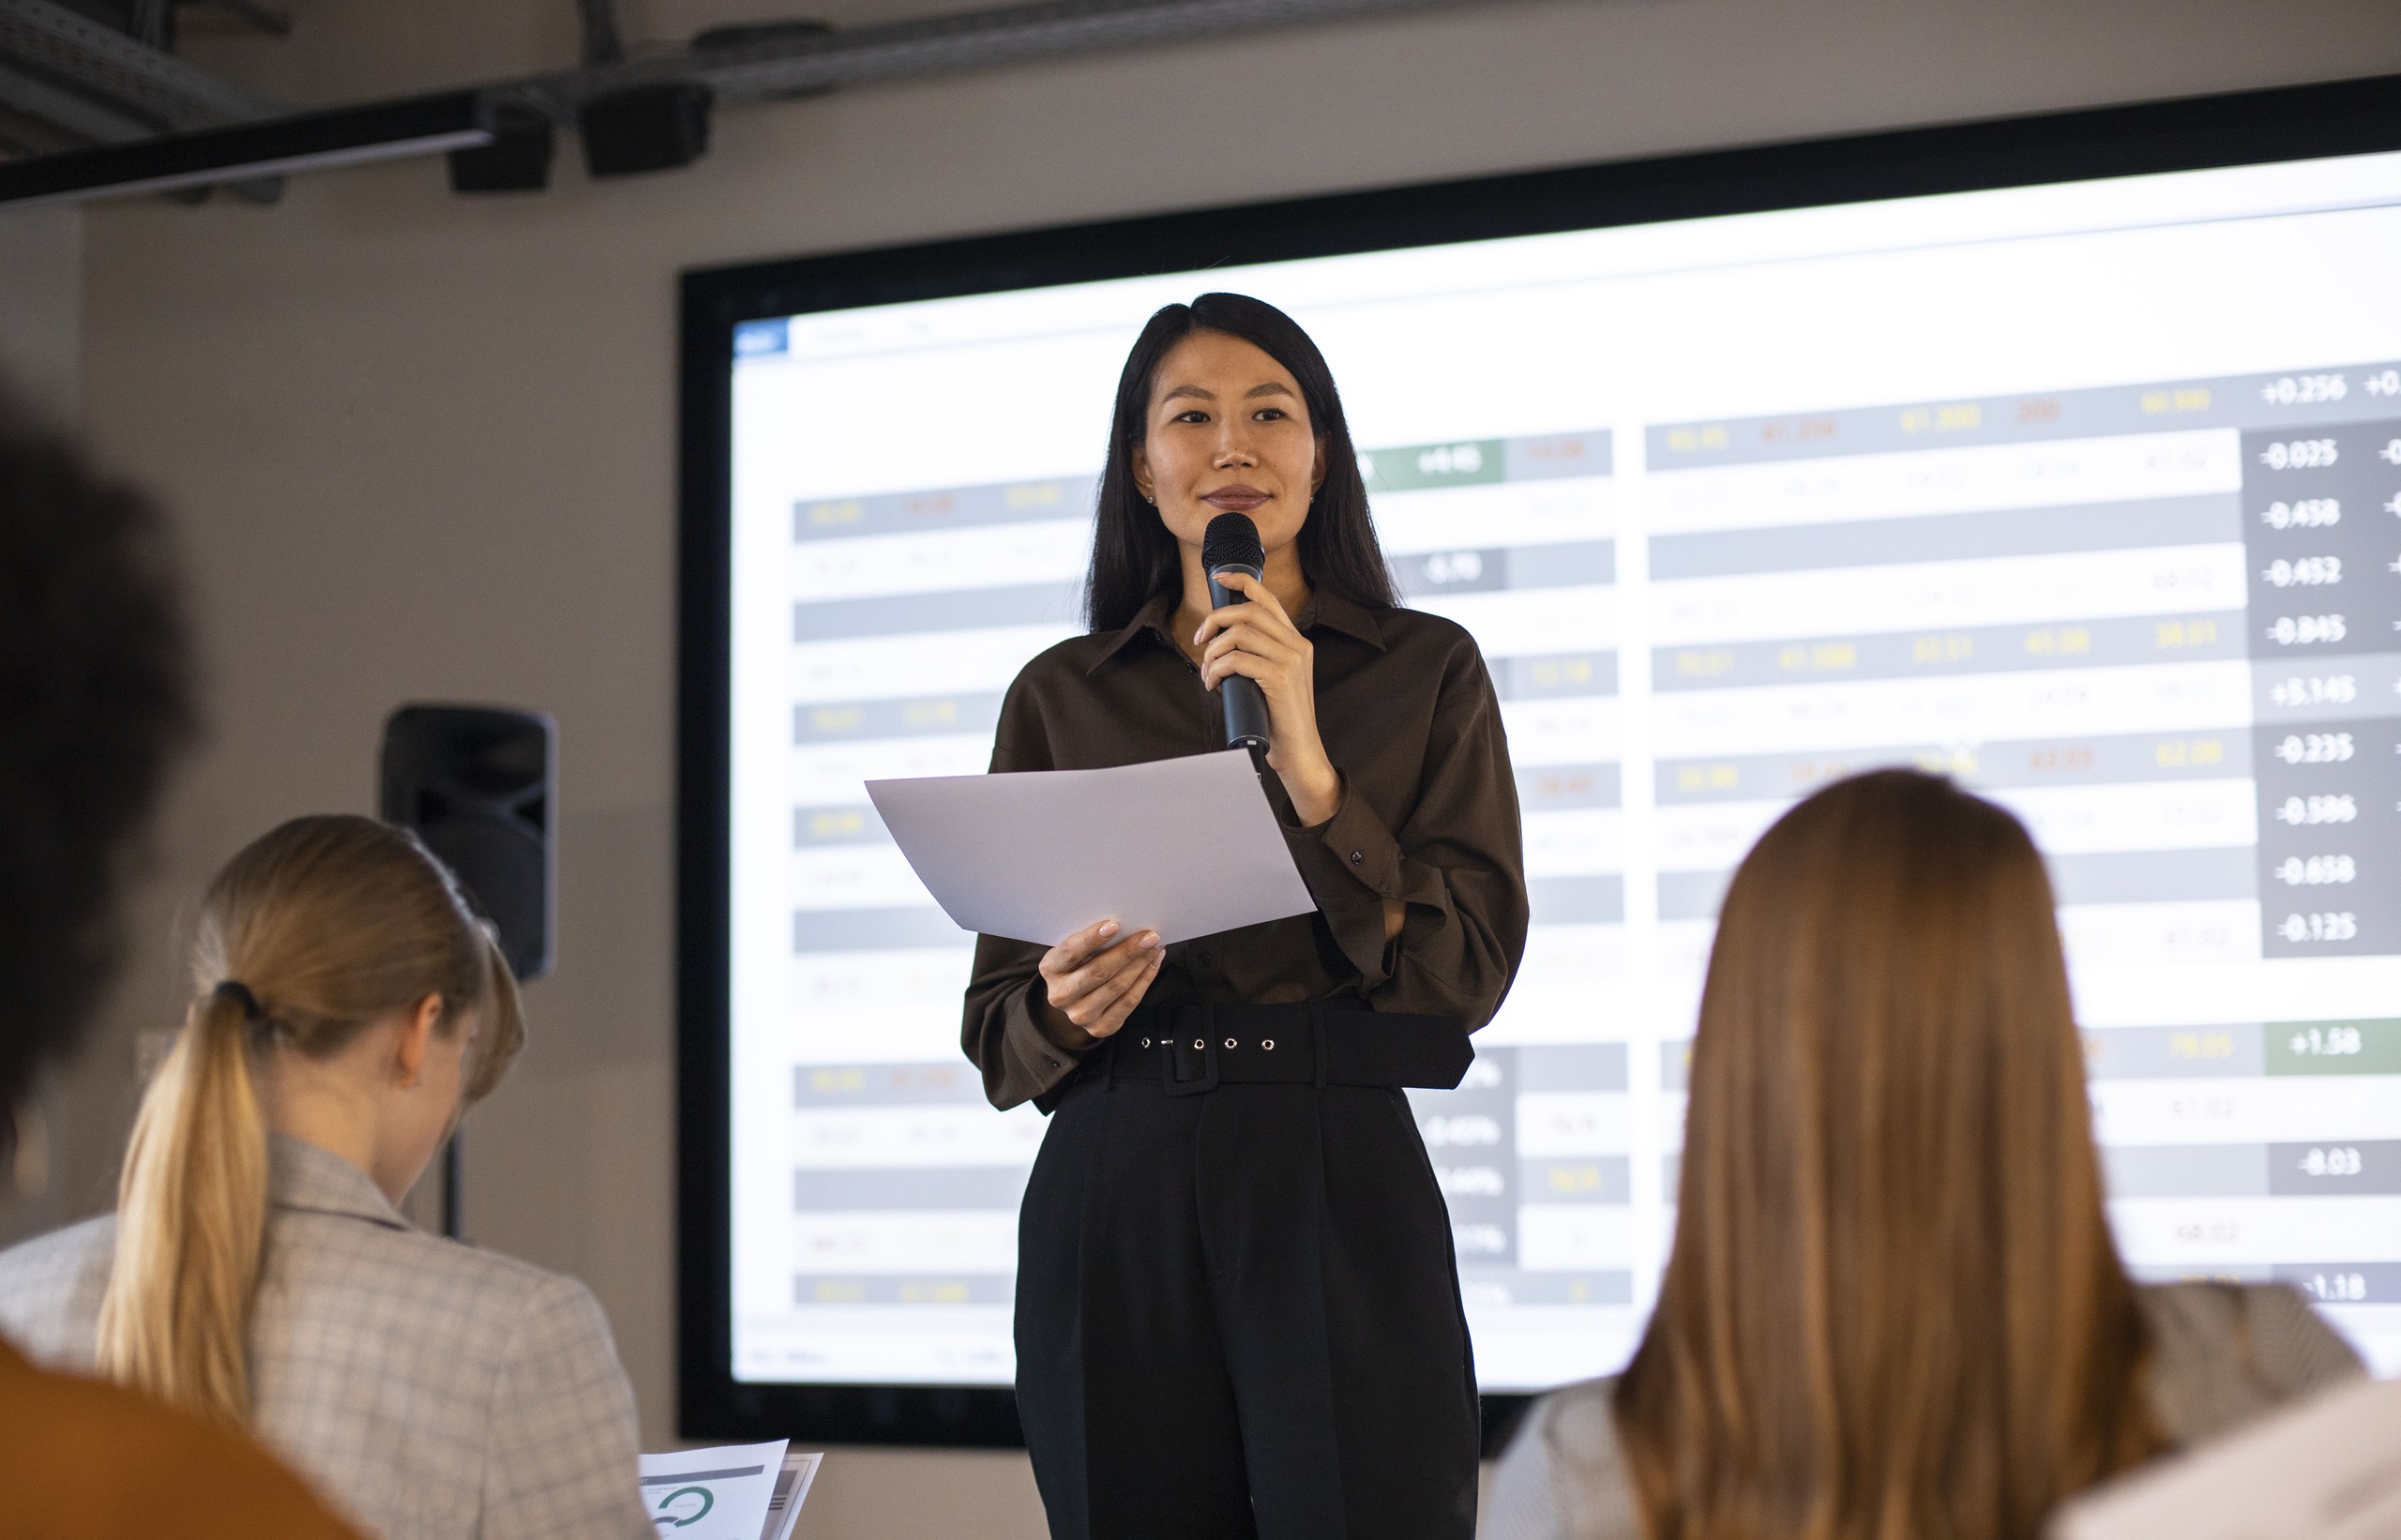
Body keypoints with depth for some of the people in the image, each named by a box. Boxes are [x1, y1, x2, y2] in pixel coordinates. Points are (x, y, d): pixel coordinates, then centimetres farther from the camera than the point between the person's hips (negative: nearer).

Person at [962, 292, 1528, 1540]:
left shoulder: (1425, 671, 8)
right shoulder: (1061, 696, 12)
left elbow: (1469, 970, -3)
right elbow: (995, 1024, 11)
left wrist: (1307, 771, -12)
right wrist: (1066, 1011, -11)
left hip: (1341, 1190, -1)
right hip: (1111, 1195, 2)